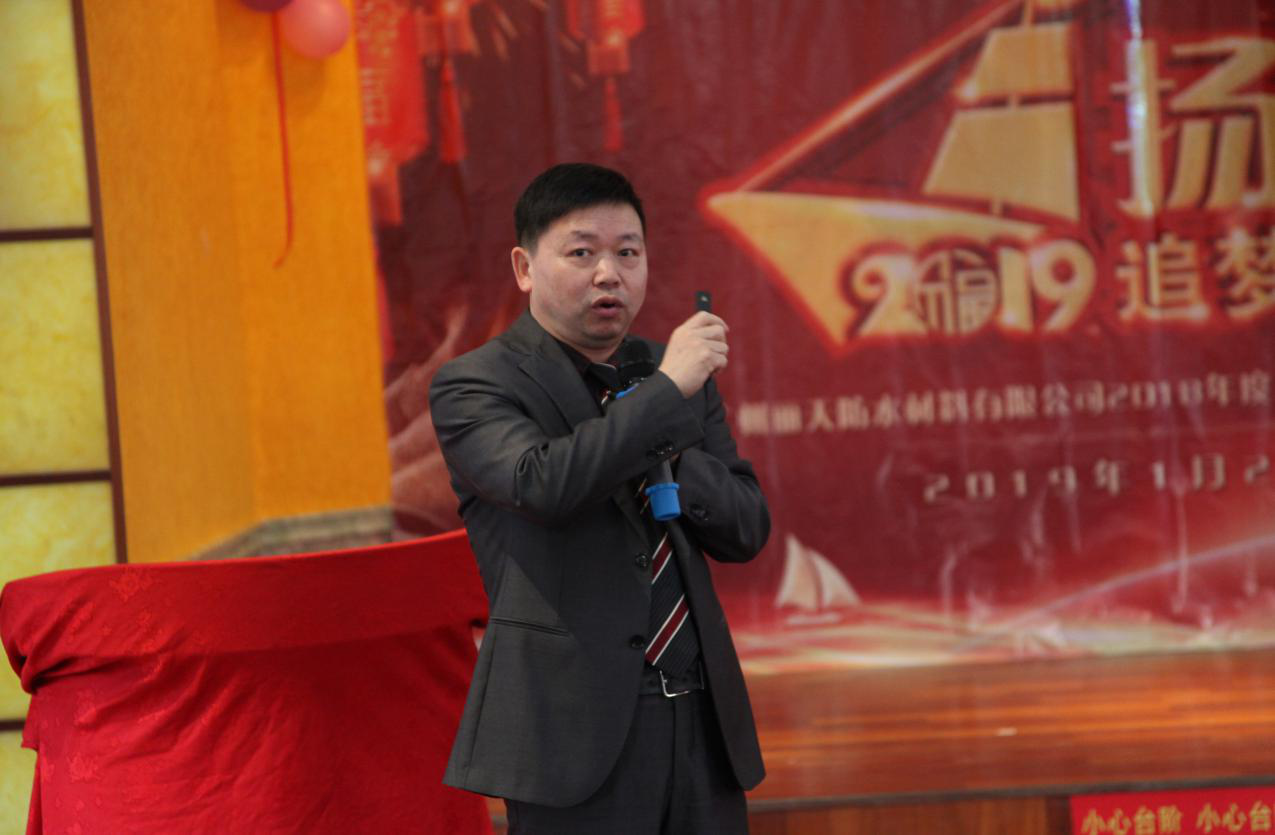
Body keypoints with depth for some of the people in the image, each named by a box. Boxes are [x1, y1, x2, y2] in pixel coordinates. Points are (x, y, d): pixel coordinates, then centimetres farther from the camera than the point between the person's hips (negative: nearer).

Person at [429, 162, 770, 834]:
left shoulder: (672, 374, 14)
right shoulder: (472, 386, -3)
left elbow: (746, 530, 11)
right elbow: (543, 483, -22)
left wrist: (666, 458, -6)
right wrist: (667, 393, -18)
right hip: (576, 726, -5)